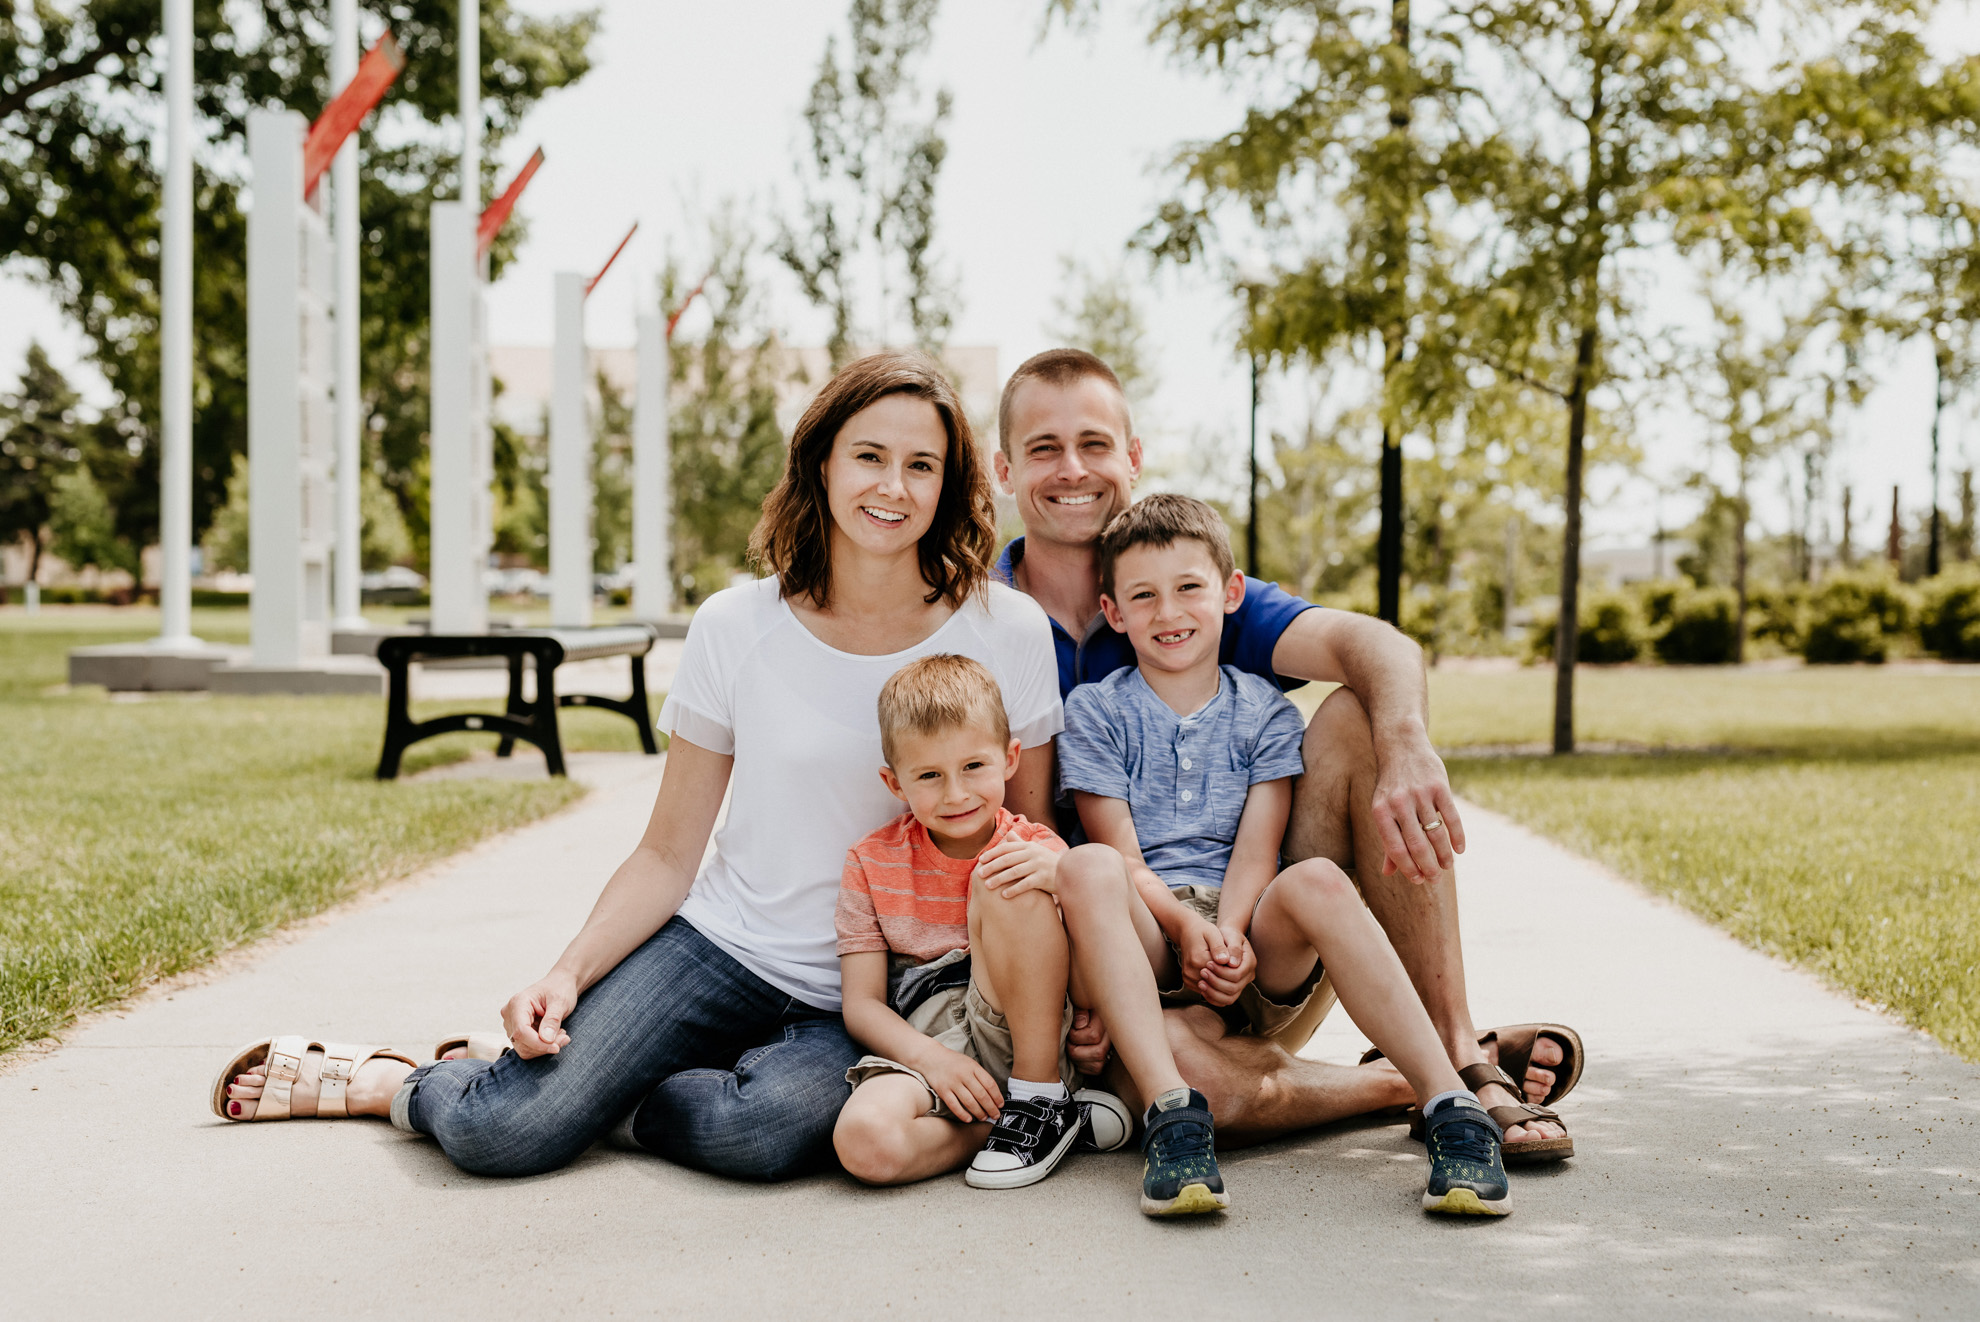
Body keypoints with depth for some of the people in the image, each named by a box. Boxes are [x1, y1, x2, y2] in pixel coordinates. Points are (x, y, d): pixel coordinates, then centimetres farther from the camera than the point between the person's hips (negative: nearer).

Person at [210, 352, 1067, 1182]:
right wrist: (568, 974, -13)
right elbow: (668, 855, 1)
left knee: (768, 1129, -34)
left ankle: (595, 1100, -3)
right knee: (498, 1132, -19)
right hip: (722, 942, 0)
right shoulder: (735, 629, -4)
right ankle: (390, 1083, 16)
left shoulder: (1006, 633, -5)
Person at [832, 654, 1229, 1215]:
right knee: (864, 1140, -38)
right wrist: (929, 1058, -19)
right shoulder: (871, 865, 7)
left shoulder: (1035, 851, 4)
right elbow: (862, 1004, 1)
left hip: (1030, 1036, 0)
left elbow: (1091, 989, -6)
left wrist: (1064, 877, -24)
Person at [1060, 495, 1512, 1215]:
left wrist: (1229, 935, -21)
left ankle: (1450, 1105, -37)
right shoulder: (1094, 712, 8)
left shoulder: (1265, 712, 12)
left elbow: (1257, 848, -1)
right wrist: (1186, 926, -22)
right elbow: (1123, 859, -3)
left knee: (1316, 880, -33)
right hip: (1146, 946, -1)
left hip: (1252, 955, 1)